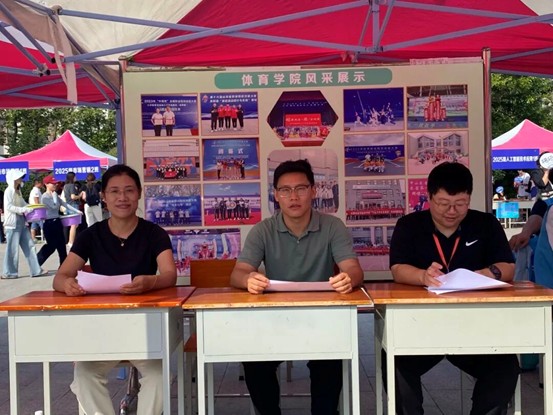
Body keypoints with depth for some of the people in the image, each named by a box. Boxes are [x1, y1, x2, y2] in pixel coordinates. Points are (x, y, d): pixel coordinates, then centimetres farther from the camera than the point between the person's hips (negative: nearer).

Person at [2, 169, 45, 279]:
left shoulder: (18, 191, 16)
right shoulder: (8, 191, -9)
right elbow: (8, 206, -19)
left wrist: (29, 209, 3)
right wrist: (23, 209, -24)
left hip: (22, 222, 8)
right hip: (13, 223, -8)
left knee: (29, 246, 5)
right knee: (12, 249, -3)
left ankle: (36, 270, 6)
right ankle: (8, 273, 8)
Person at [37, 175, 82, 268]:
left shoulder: (55, 195, 12)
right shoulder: (45, 197, -12)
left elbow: (65, 204, 11)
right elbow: (55, 206, -19)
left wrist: (77, 211, 4)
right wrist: (54, 195, -10)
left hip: (57, 221, 8)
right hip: (49, 223, -8)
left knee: (61, 245, 8)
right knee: (51, 246, -6)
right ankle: (36, 263, 8)